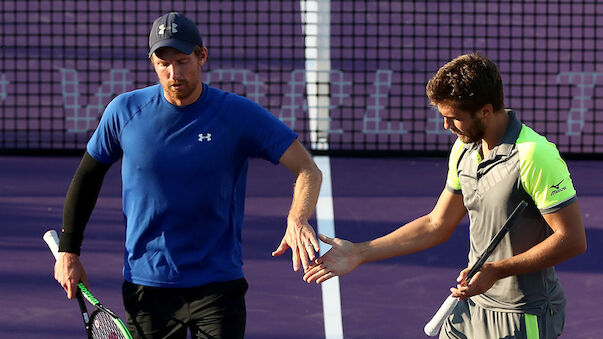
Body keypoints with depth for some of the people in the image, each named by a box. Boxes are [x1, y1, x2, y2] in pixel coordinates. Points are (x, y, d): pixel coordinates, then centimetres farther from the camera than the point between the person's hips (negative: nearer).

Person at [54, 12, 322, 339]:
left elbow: (308, 171, -12)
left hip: (218, 284, -1)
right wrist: (68, 250, 12)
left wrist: (297, 219, -33)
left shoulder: (240, 114, -8)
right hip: (146, 284, 2)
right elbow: (87, 175, 14)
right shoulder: (125, 111, -2)